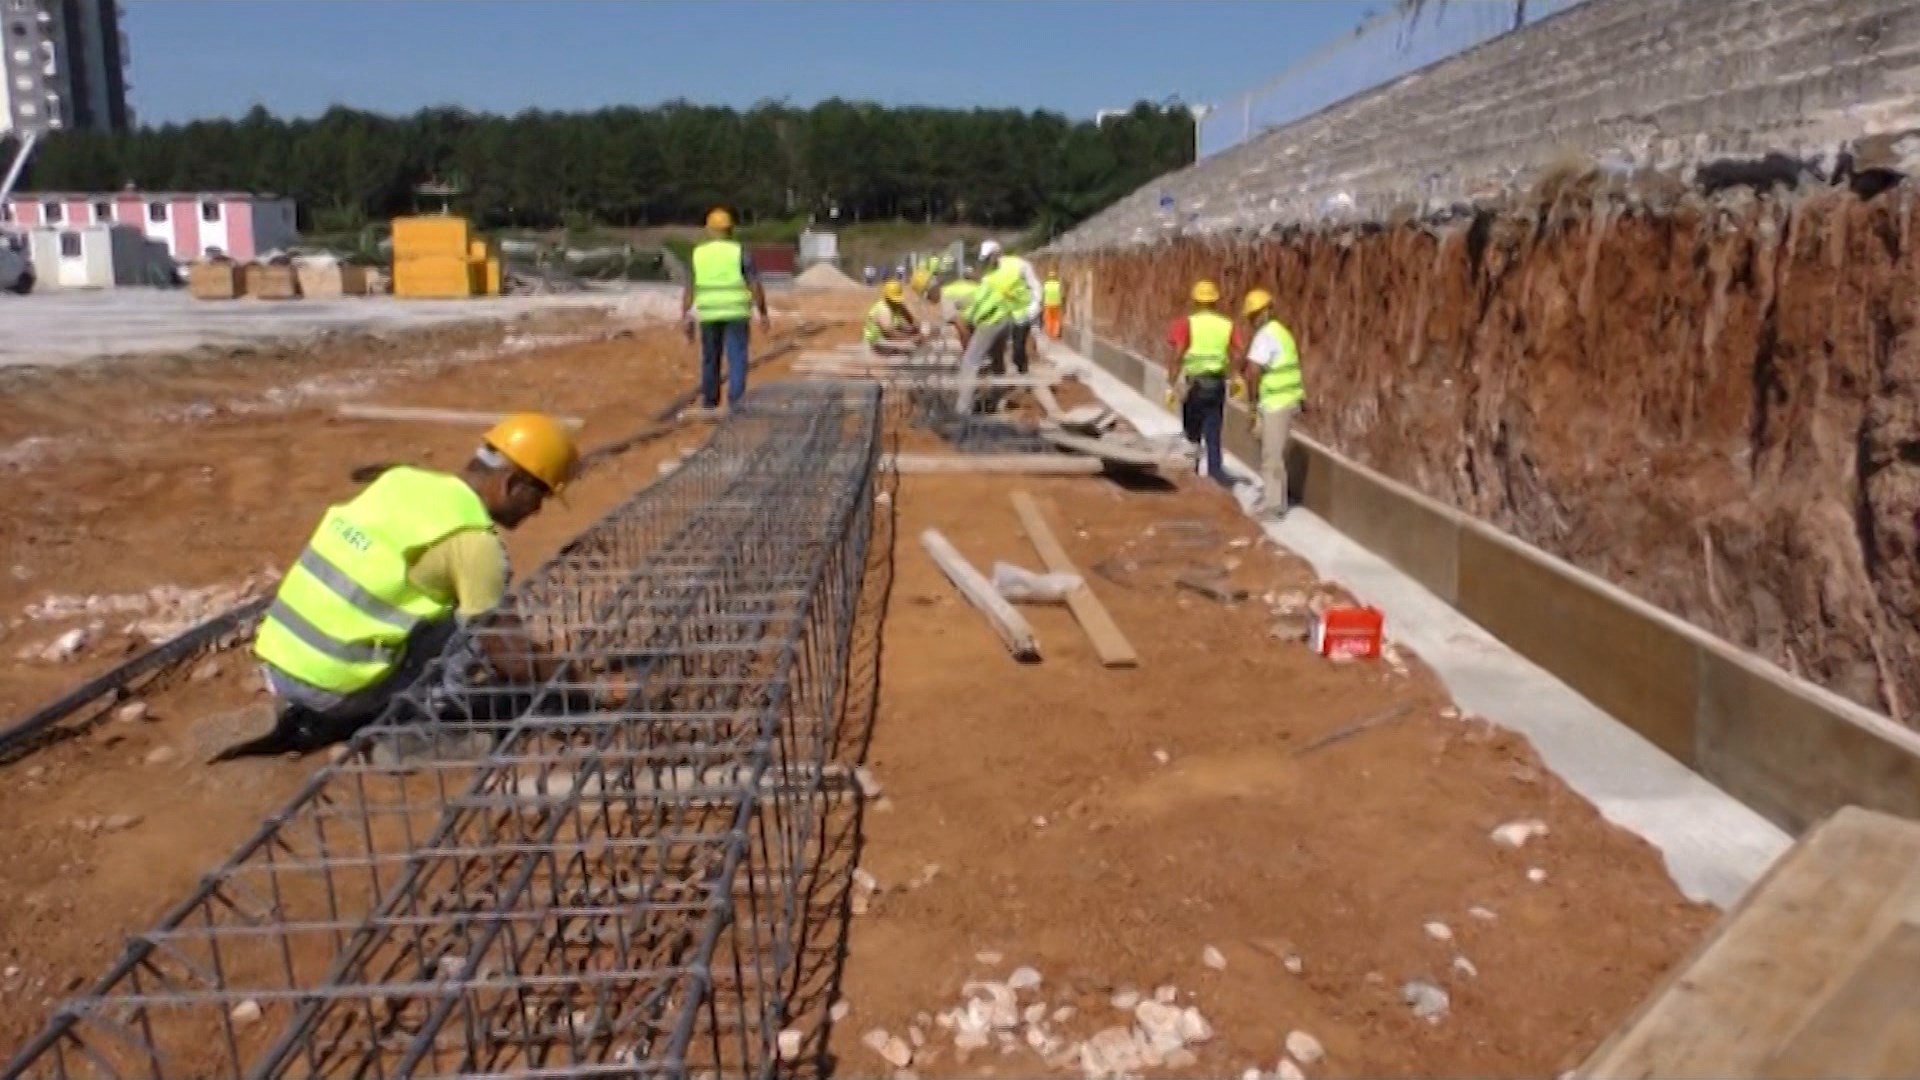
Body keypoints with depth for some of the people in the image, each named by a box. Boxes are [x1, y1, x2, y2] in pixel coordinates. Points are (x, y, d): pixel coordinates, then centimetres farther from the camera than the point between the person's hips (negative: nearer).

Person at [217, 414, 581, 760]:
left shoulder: (403, 480, 10)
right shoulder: (474, 540, -14)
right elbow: (504, 654, -10)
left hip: (279, 666, 8)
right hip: (336, 685, -8)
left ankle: (312, 720, 13)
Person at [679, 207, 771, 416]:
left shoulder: (698, 253, 2)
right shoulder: (740, 252, -5)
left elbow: (689, 288, -2)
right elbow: (755, 286, -8)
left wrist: (685, 317, 0)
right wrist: (763, 314, -1)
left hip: (709, 313, 3)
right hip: (735, 313, -3)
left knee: (710, 359, 17)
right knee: (737, 360, -4)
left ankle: (710, 403, 26)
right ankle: (735, 404, -16)